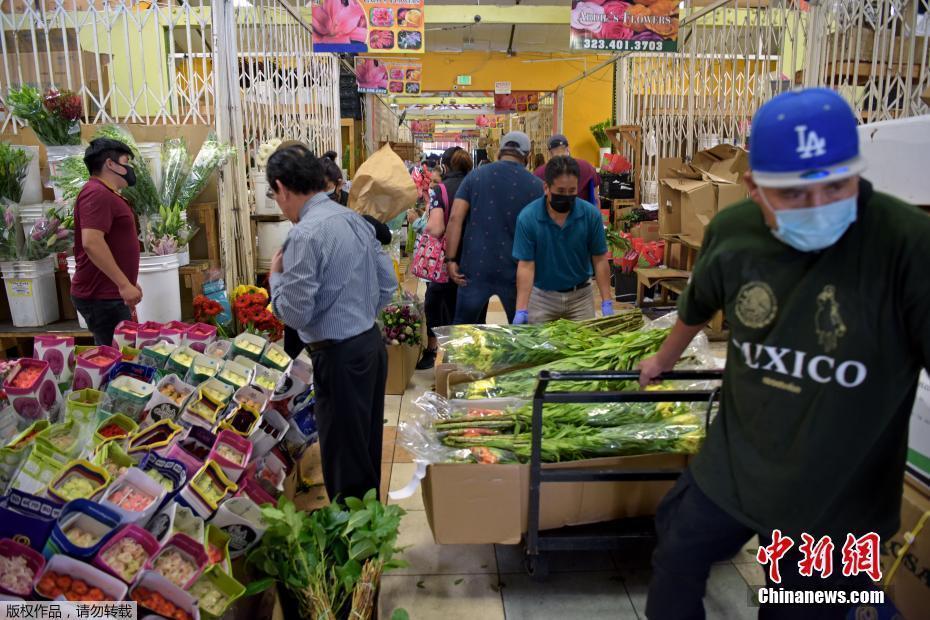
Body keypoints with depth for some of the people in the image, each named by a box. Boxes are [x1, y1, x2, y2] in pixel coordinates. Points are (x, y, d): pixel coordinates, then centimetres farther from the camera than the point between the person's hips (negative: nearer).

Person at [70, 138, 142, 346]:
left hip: (109, 294, 10)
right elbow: (91, 243, -26)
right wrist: (124, 284, -26)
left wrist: (127, 283, 26)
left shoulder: (106, 194, 19)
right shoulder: (97, 193, -15)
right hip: (101, 297, -10)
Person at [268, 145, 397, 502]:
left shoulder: (305, 234, -19)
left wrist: (277, 275, -2)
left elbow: (295, 313, -18)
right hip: (372, 343, 9)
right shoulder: (356, 219, 6)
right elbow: (388, 285, 12)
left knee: (343, 460, 5)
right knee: (367, 450, 21)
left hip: (339, 356, -9)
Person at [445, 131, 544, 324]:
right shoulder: (535, 186, -1)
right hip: (515, 271, 0)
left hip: (476, 266, 1)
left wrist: (451, 260, -5)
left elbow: (455, 218, -6)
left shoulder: (475, 176, 2)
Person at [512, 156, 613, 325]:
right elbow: (526, 265, -14)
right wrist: (521, 311, -21)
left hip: (581, 296, 1)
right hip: (541, 296, -1)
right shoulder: (527, 217, -15)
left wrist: (607, 304, -9)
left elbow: (599, 260, -4)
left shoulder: (591, 214, -11)